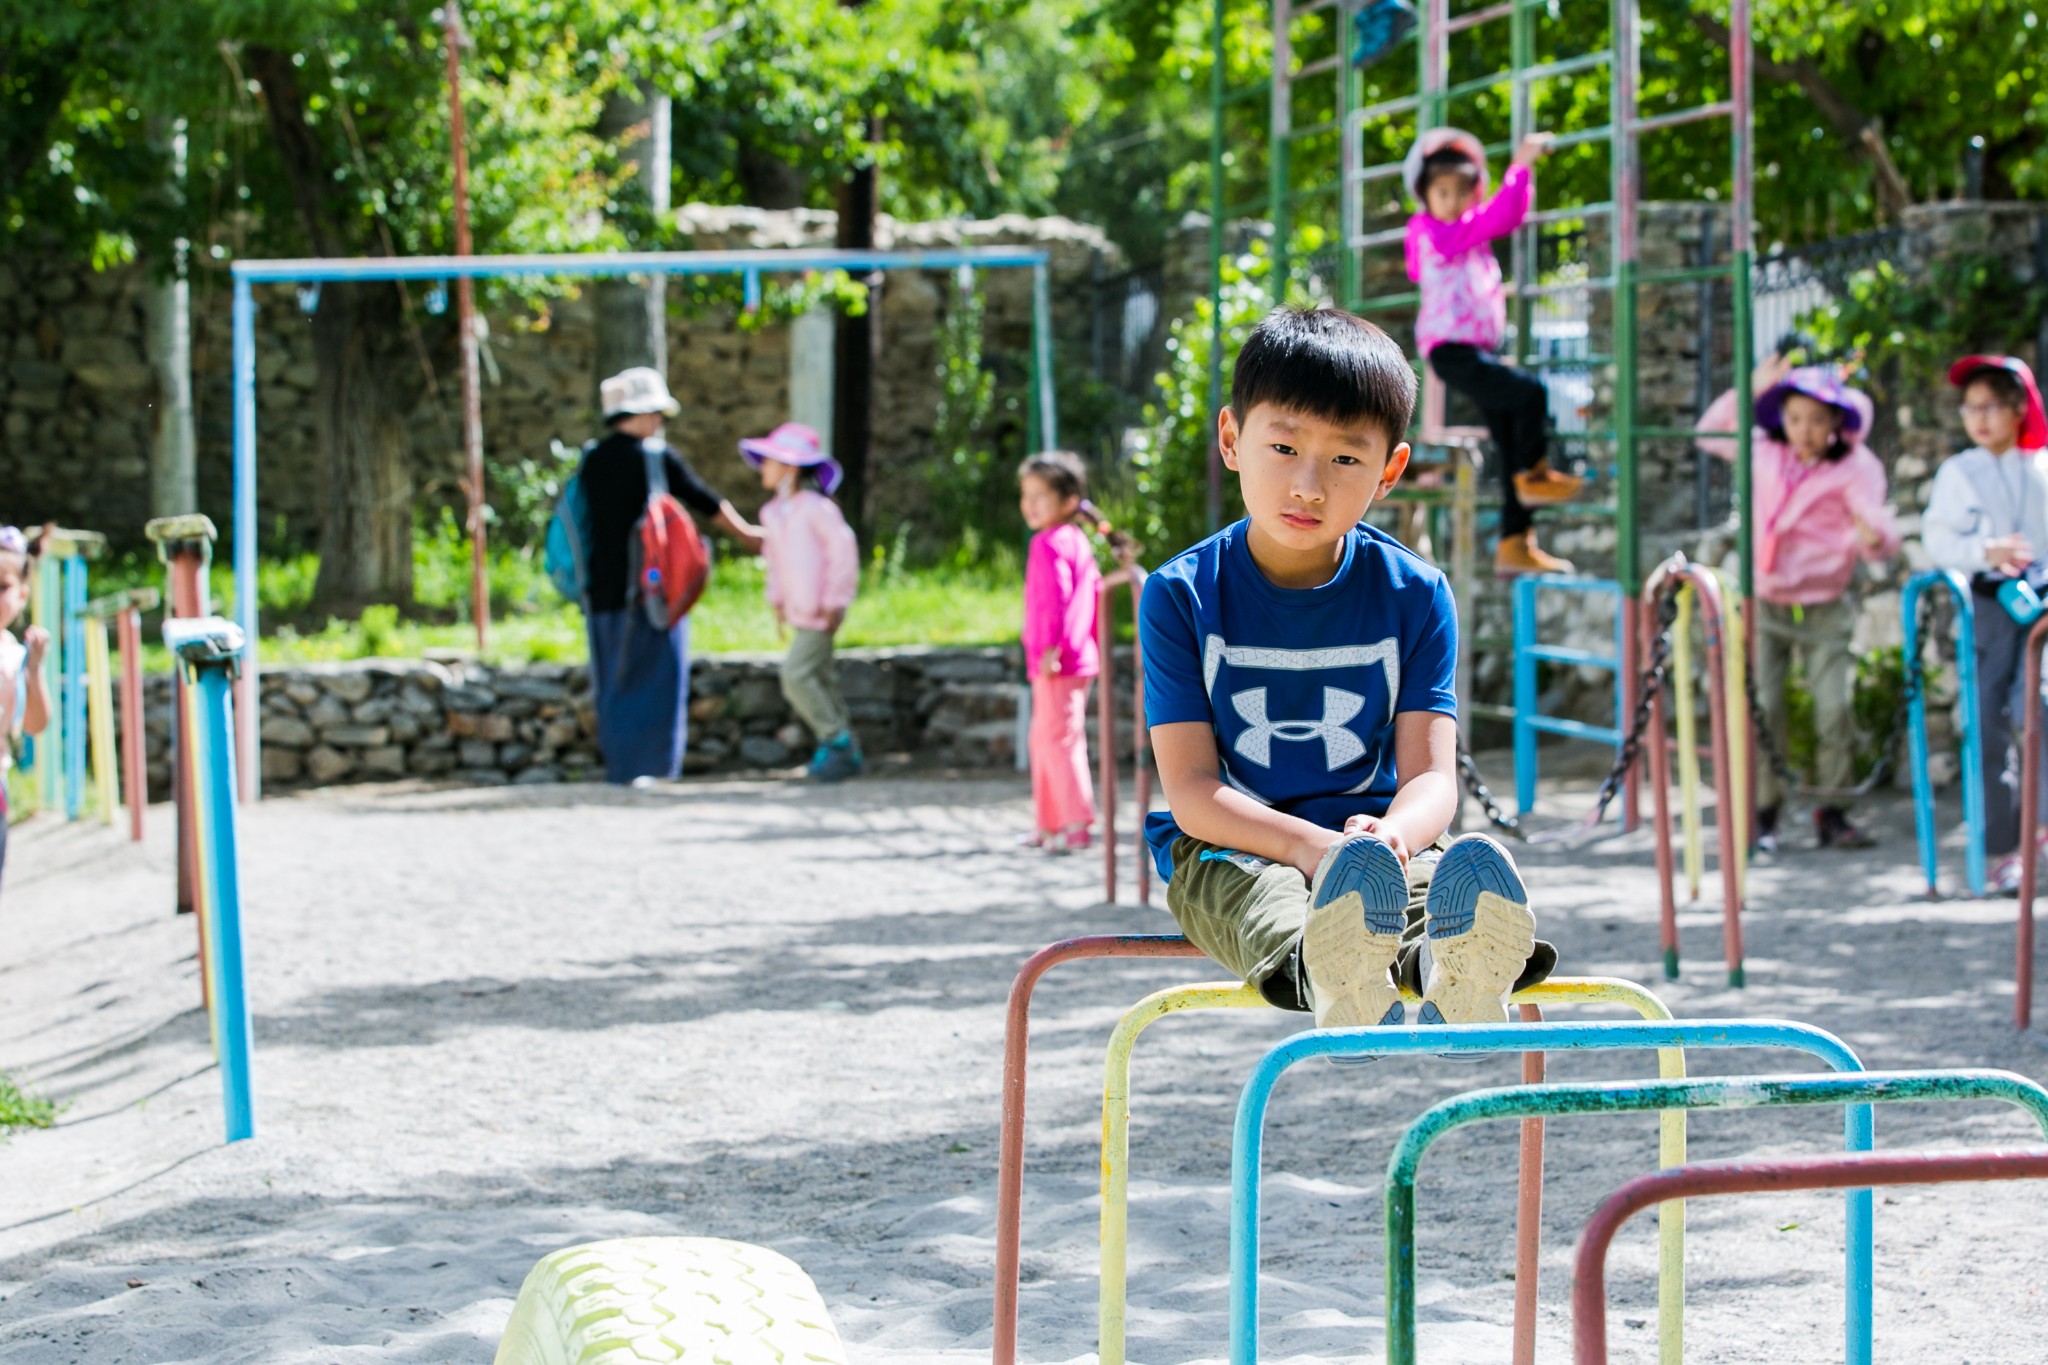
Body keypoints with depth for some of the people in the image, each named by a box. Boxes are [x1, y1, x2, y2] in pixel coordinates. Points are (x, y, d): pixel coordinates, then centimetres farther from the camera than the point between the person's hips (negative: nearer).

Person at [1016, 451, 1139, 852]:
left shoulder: (1050, 543, -13)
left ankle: (1077, 823, -8)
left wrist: (1050, 646, -25)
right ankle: (1048, 823, 22)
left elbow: (1057, 596, -23)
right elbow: (1094, 587, 23)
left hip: (1057, 661, -11)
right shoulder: (1077, 540, 17)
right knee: (1043, 738, 16)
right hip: (1079, 658, 11)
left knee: (1059, 737, -9)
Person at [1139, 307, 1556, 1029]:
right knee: (1266, 898, -38)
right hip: (1230, 848, -1)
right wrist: (1309, 847, -30)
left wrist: (1391, 835, -32)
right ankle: (1332, 984, -73)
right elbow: (1190, 789, -10)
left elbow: (1431, 774, -5)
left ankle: (1460, 986, -69)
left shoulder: (1415, 594, 3)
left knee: (1478, 871, -33)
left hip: (1375, 832, 2)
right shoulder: (1181, 596, -2)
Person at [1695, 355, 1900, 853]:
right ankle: (1763, 812, 4)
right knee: (1761, 708, -6)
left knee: (1836, 708, -9)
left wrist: (1875, 537, -43)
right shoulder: (1764, 453, 3)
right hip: (1765, 605, 2)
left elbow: (1881, 530, -18)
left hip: (1824, 610, -2)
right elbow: (1710, 434, 20)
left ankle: (1833, 813, 3)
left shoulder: (1854, 469, -9)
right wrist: (1752, 390, 8)